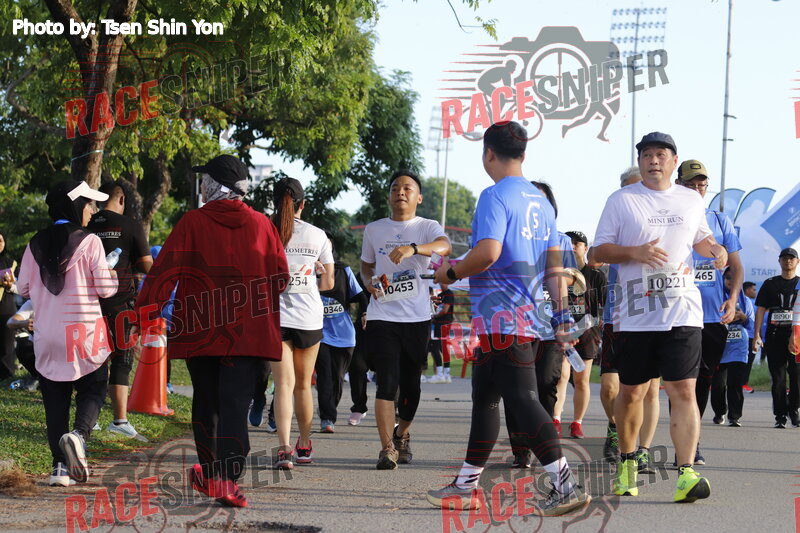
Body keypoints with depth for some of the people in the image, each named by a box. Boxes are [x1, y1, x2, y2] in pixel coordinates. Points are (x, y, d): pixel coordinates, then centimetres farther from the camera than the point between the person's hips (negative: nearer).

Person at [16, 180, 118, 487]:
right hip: (84, 332, -3)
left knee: (54, 401, 8)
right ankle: (79, 434, -19)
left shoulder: (36, 245, 3)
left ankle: (60, 465, 3)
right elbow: (105, 288, -10)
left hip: (46, 335, 3)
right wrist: (111, 274, 11)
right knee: (93, 390, 10)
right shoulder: (89, 242, -9)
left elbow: (23, 289, 6)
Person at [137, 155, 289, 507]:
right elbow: (281, 277, 7)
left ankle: (209, 473, 25)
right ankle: (227, 480, -16)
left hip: (200, 330, 0)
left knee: (206, 402, 16)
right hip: (247, 331, 0)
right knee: (235, 404, -4)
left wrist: (145, 312, -7)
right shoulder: (261, 224, 3)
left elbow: (165, 270, -9)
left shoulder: (193, 222, -3)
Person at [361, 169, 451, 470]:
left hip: (417, 318, -1)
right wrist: (369, 282, 0)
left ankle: (402, 434, 33)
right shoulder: (373, 230, 13)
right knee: (387, 383, -11)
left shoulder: (428, 228, 2)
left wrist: (413, 249, -39)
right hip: (382, 317, 1)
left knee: (411, 383, 8)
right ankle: (387, 448, -11)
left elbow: (444, 246, -20)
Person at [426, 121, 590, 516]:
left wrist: (450, 273, -7)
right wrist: (561, 318, 15)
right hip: (529, 318, 10)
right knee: (484, 398, 17)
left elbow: (487, 253, -23)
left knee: (522, 400, -11)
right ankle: (466, 486, 24)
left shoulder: (495, 197, -11)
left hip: (501, 319, -10)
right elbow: (554, 267, 14)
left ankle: (566, 486, -15)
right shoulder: (541, 202, 15)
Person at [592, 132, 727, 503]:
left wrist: (713, 249, 5)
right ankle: (627, 462, 30)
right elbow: (599, 250, 2)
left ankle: (686, 474, -17)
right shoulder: (621, 200, 4)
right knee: (630, 392, 8)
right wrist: (635, 252, -16)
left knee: (683, 391, -11)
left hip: (682, 312, 1)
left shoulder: (691, 200, 13)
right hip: (635, 315, -1)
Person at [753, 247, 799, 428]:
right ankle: (780, 415, 5)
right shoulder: (770, 284, 13)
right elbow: (760, 309, 9)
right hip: (774, 336, 1)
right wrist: (757, 335, 0)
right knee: (778, 377, 1)